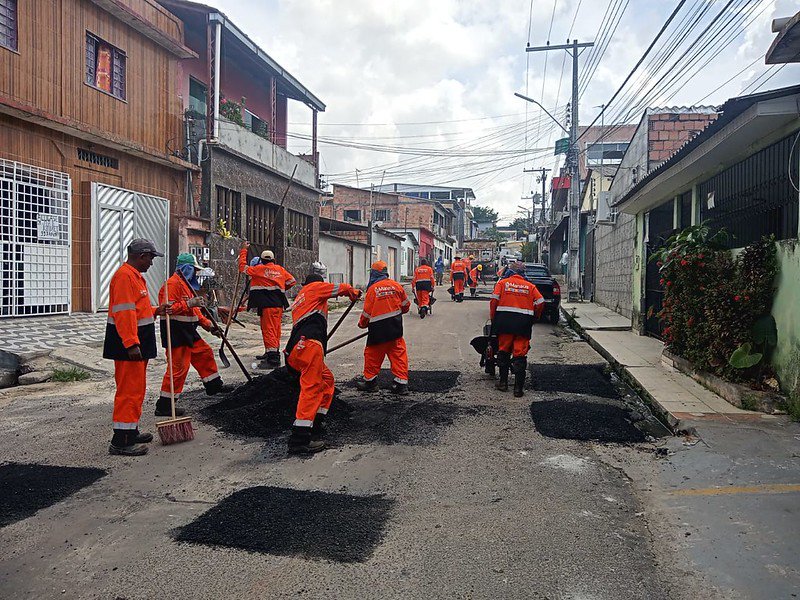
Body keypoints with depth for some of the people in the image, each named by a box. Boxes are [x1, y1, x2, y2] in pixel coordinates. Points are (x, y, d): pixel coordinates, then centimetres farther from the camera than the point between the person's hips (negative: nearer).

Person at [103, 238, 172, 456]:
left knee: (136, 388, 17)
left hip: (136, 342, 11)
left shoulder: (135, 275, 19)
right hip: (128, 342, -11)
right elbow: (124, 312, -23)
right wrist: (131, 344, -27)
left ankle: (131, 432, 27)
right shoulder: (125, 276, -15)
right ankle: (121, 441, -5)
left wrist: (157, 311, 13)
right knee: (129, 389, -9)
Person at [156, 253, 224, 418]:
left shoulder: (186, 284, 20)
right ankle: (164, 406, -1)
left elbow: (194, 310, 25)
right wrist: (189, 303, -27)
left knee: (205, 353, 19)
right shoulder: (173, 284, -14)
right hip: (175, 332, -11)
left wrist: (209, 326, 19)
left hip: (188, 332, 11)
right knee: (178, 367, -9)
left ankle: (215, 386, 34)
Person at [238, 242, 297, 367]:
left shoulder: (259, 269, -3)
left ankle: (273, 355, -14)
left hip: (267, 305, -5)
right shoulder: (281, 269, 10)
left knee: (268, 329, -6)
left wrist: (243, 250, 10)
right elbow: (292, 281, 15)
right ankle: (272, 352, 24)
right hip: (279, 304, 6)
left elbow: (242, 267, 1)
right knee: (275, 328, 14)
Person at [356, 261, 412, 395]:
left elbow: (367, 312, -5)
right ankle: (402, 383, 5)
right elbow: (405, 305, 13)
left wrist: (362, 323, 14)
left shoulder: (372, 289, -9)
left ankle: (370, 381, 21)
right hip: (395, 328, 4)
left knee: (373, 354, 11)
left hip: (378, 330, -3)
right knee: (398, 353, 6)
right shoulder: (396, 285, 2)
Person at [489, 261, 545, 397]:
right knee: (520, 354, 1)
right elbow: (540, 303, 3)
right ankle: (518, 387, 0)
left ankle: (503, 382, 18)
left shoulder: (502, 283, 7)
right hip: (524, 322, 0)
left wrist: (493, 318, 7)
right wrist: (534, 318, 16)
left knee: (503, 351, 13)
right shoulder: (530, 286, 11)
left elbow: (494, 300, -3)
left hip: (504, 320, 0)